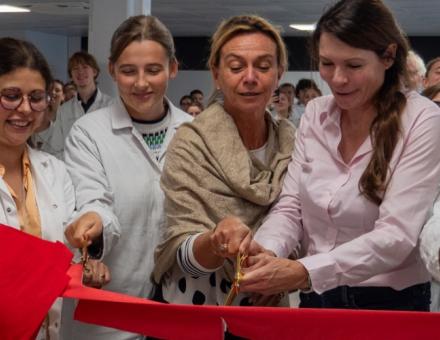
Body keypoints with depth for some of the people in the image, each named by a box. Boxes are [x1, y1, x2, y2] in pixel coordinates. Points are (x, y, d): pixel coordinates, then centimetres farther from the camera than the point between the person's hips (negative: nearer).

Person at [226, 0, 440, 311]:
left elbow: (396, 235, -24)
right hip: (316, 299, 4)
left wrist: (304, 272, -35)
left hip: (390, 305, -4)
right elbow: (290, 207, -3)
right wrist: (268, 251, -25)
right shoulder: (316, 114, -1)